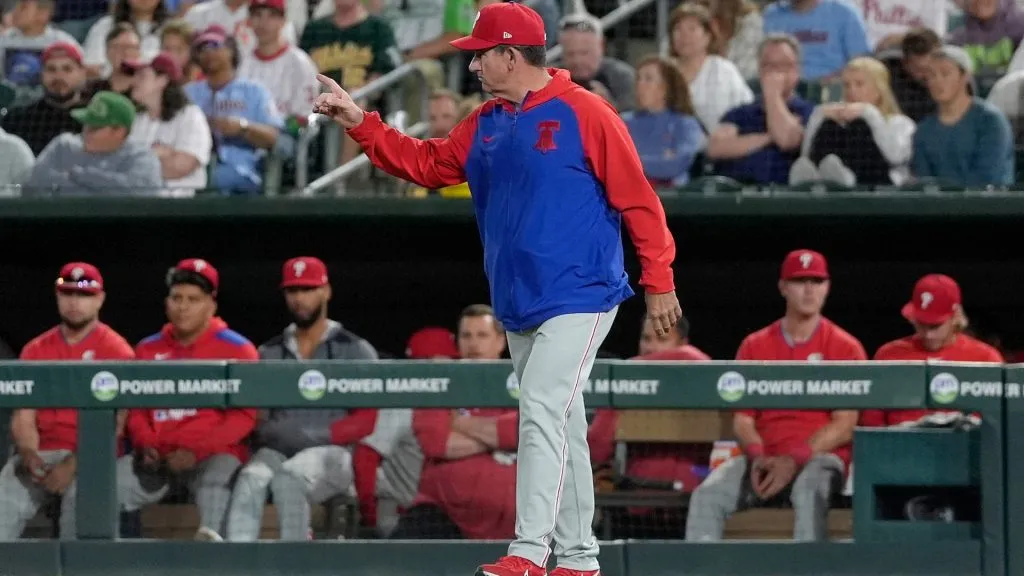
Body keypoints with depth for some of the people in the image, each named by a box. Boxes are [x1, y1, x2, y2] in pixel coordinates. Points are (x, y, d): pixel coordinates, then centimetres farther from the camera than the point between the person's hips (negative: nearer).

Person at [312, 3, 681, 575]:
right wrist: (360, 123, 8)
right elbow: (426, 163, 18)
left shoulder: (583, 113, -11)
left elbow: (637, 198, -11)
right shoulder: (485, 125, 12)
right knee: (560, 428, 12)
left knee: (543, 411, -17)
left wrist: (659, 281, -11)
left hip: (580, 298, -8)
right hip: (520, 307, 8)